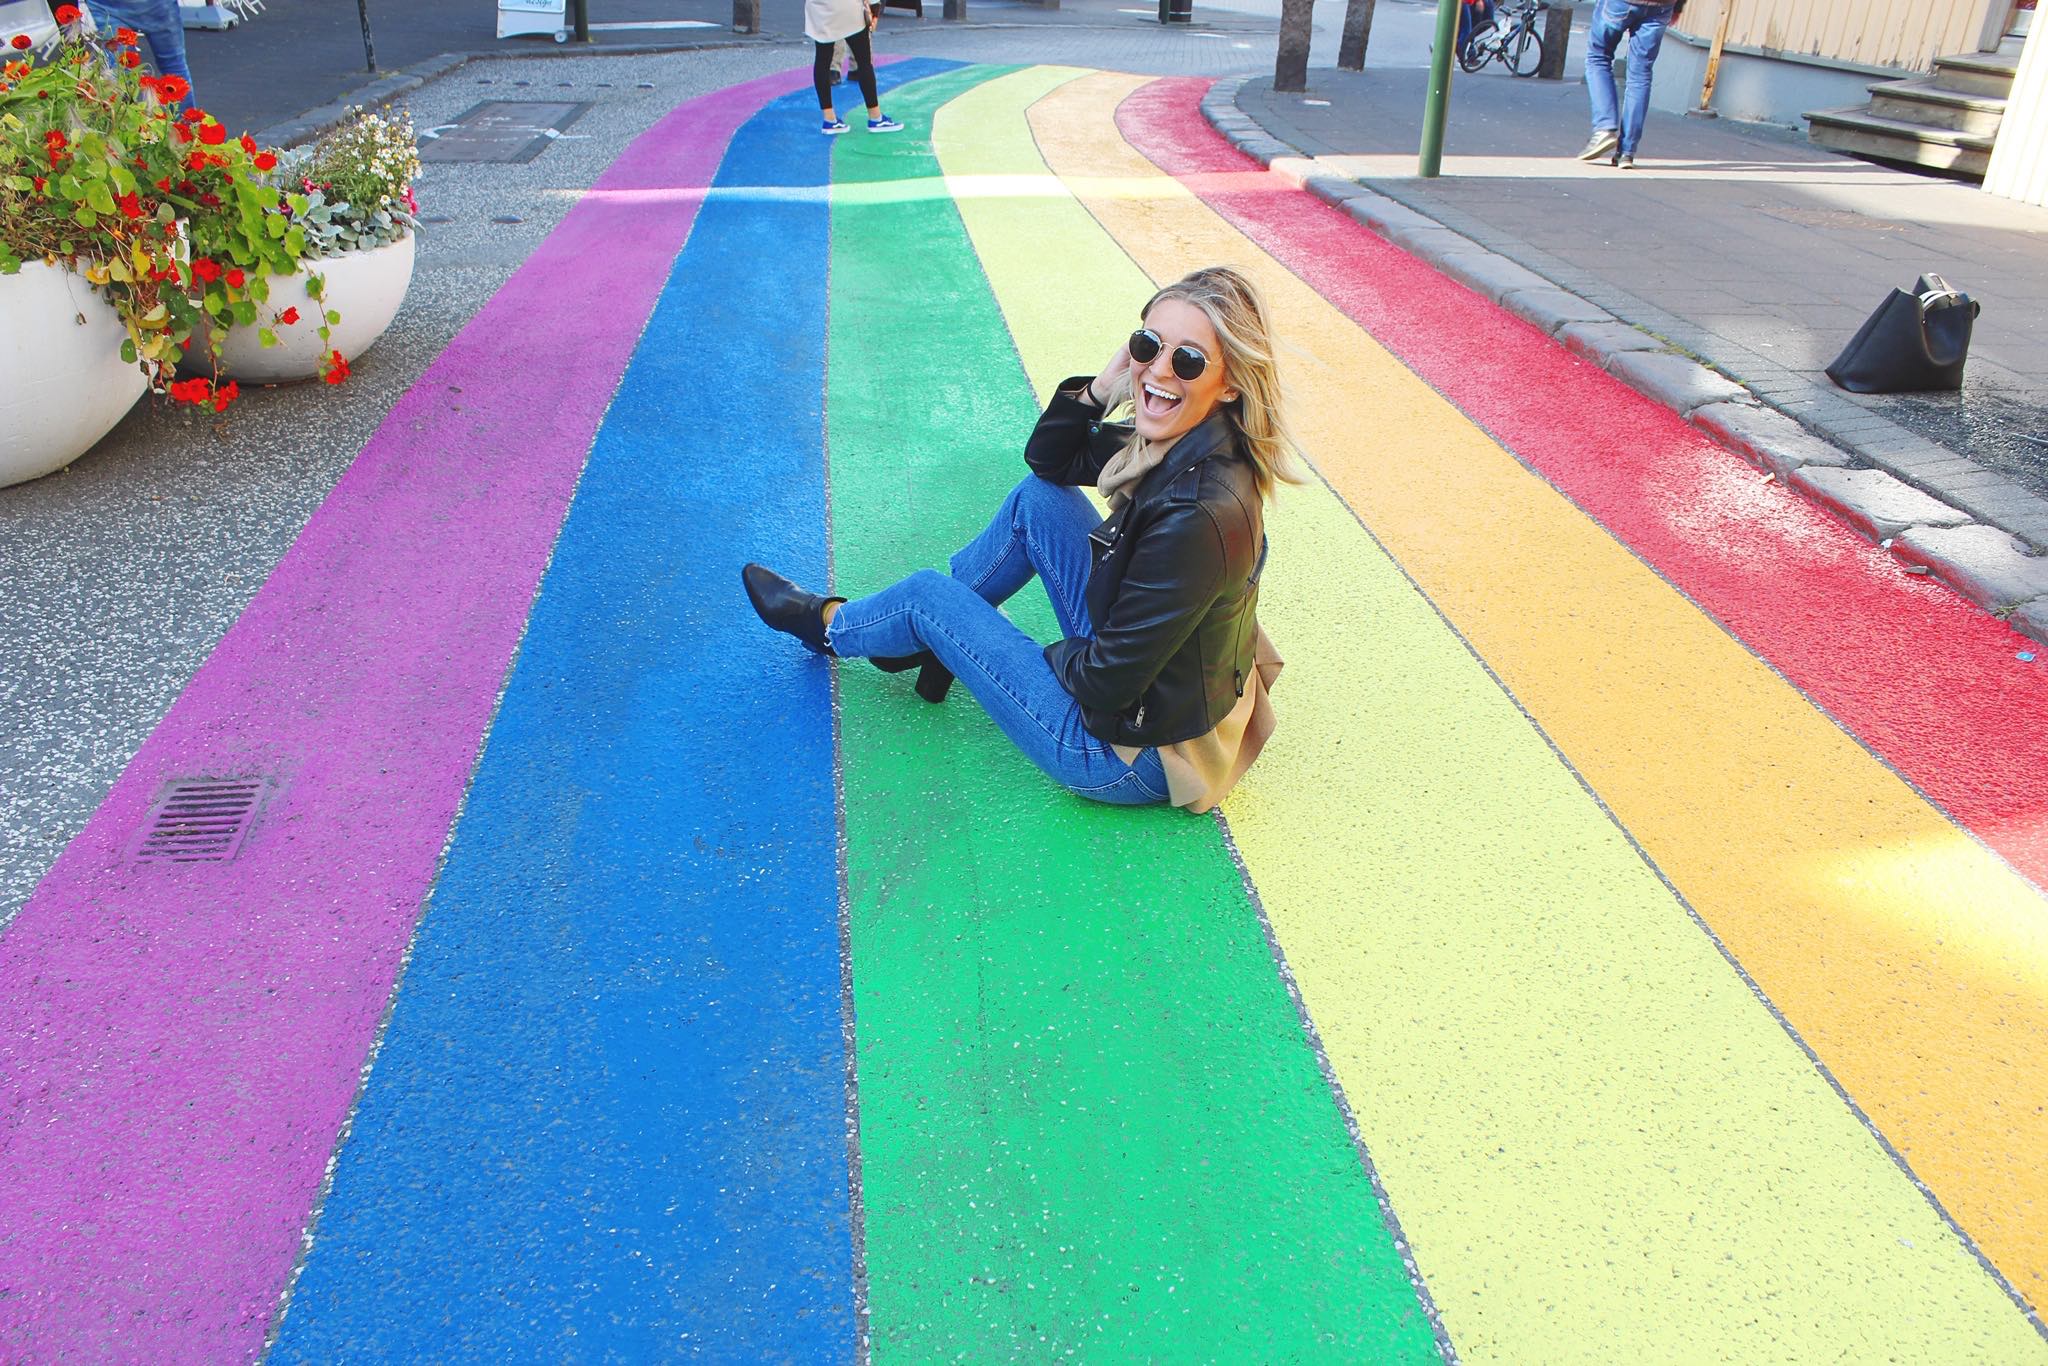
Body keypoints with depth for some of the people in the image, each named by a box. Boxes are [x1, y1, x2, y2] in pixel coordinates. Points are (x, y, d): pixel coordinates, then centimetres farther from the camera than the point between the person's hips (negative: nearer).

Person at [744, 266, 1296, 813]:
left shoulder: (1198, 516, -34)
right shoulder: (1177, 444, -7)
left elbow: (1108, 680, -26)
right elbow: (1048, 458, 8)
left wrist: (1059, 656, -4)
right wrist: (1098, 388, -11)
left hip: (1136, 759, -8)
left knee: (926, 594, 4)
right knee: (1039, 495, 7)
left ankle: (826, 625, 39)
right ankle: (928, 638, 28)